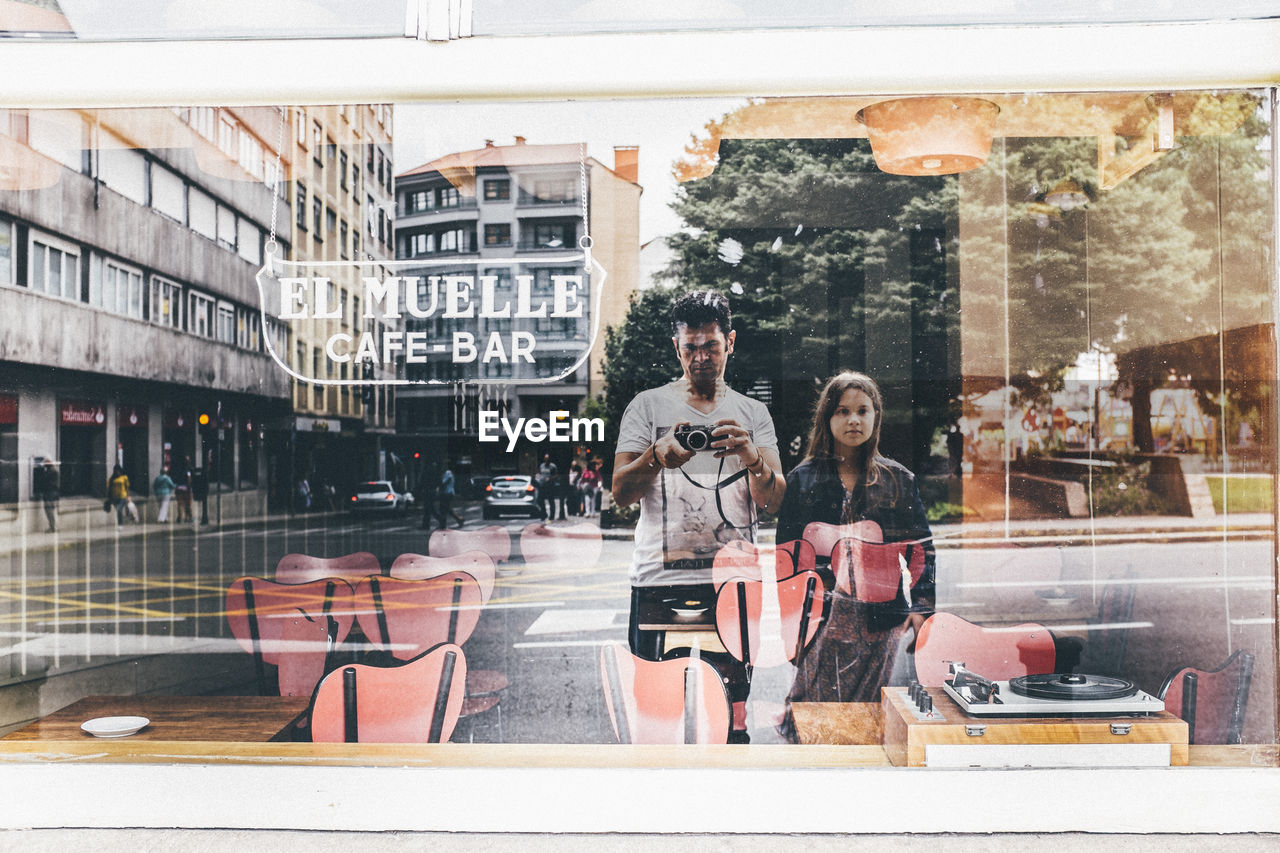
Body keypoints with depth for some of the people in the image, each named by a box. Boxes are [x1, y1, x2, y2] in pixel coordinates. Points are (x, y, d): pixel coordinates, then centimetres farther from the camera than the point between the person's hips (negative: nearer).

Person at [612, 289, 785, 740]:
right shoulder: (647, 405, 8)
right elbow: (621, 492, 0)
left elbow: (774, 500, 3)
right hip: (660, 579, -1)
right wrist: (659, 456, -20)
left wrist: (750, 457, -18)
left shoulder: (754, 414, 13)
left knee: (732, 700, 5)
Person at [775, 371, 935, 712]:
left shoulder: (898, 480, 7)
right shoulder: (803, 480, 4)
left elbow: (921, 546, 9)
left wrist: (921, 604, -1)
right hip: (821, 615, -1)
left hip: (881, 618, 1)